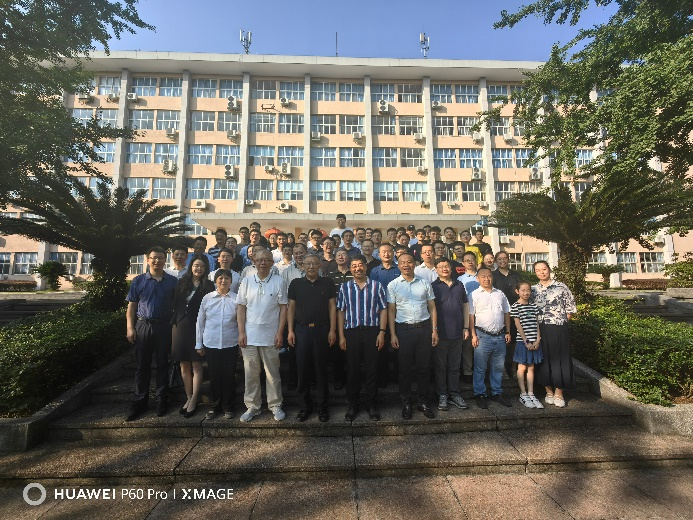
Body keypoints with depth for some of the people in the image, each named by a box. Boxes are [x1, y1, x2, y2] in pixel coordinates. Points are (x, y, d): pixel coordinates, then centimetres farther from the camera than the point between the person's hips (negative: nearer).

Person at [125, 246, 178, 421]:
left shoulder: (173, 281, 1)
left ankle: (162, 400, 22)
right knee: (142, 365, 9)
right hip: (143, 326, 1)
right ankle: (139, 402, 21)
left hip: (164, 327, -1)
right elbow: (131, 306, 5)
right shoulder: (138, 281, 4)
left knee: (162, 364, 9)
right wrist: (130, 327, -3)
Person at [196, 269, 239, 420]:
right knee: (214, 376, 11)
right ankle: (214, 407, 30)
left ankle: (229, 408, 26)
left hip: (230, 344, -1)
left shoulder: (236, 299, -3)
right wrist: (198, 344, 8)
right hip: (211, 344, 1)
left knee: (229, 376, 7)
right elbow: (200, 321, 7)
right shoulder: (207, 298, 1)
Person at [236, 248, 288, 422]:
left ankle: (275, 405, 24)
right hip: (249, 336, 2)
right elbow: (241, 308, 4)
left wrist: (280, 333, -7)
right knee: (251, 373, 11)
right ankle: (252, 406, 27)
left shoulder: (278, 281, -3)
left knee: (273, 373, 9)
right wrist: (241, 332, -2)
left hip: (270, 336, -2)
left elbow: (283, 308, -2)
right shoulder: (247, 281, 3)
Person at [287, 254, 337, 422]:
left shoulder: (327, 283, 2)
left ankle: (322, 407, 22)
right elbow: (291, 307, 5)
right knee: (302, 369, 7)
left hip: (321, 330, 0)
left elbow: (332, 307, 2)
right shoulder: (296, 283, 4)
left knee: (321, 369, 7)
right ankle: (304, 406, 23)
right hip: (301, 329, 1)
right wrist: (290, 331, -1)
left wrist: (332, 330, -4)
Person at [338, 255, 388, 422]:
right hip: (351, 332, 1)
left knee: (372, 369, 7)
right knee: (352, 369, 9)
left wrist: (382, 332, -5)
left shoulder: (377, 286, 3)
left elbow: (383, 309, 3)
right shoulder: (344, 287, 6)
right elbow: (341, 312, 5)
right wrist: (341, 336, 1)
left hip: (372, 331, -1)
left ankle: (372, 404, 24)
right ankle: (353, 404, 25)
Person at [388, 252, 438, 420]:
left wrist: (434, 330, 2)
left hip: (424, 328, 1)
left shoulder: (425, 283, 6)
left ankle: (424, 402, 25)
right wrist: (393, 335, -3)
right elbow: (391, 311, 1)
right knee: (405, 368, 7)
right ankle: (406, 403, 23)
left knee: (423, 367, 10)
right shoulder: (393, 285, 2)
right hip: (404, 329, -1)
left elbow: (432, 308, 8)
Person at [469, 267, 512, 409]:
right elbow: (471, 316, -5)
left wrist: (508, 332, 10)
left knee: (498, 367, 13)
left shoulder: (500, 294, 13)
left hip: (500, 336, 4)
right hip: (483, 336, -4)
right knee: (480, 368, 3)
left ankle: (497, 393, 27)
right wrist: (473, 335, -10)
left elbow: (506, 313, 16)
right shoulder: (474, 295, -2)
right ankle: (480, 394, 15)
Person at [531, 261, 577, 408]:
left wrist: (561, 321, 1)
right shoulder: (533, 290, 5)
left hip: (558, 329, -2)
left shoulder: (561, 287, -1)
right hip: (540, 330, 2)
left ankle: (558, 393, 17)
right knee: (544, 360, 7)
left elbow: (571, 309, 2)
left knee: (559, 359, 2)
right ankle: (549, 392, 21)